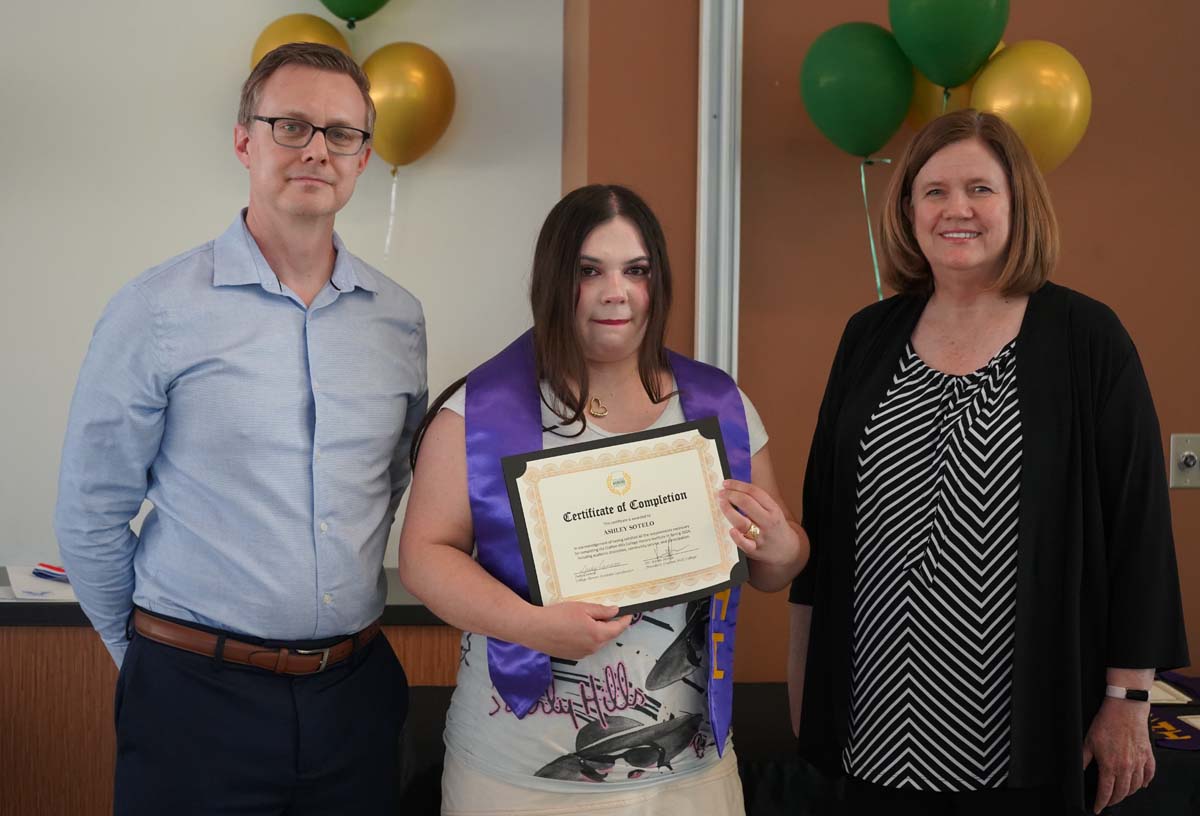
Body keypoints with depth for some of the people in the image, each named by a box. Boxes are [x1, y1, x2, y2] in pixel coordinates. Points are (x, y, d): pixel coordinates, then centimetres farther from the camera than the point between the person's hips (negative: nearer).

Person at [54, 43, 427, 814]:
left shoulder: (400, 317, 3)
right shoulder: (158, 309, -8)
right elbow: (92, 513, -3)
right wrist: (147, 649, 5)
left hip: (356, 691, 4)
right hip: (199, 695, -3)